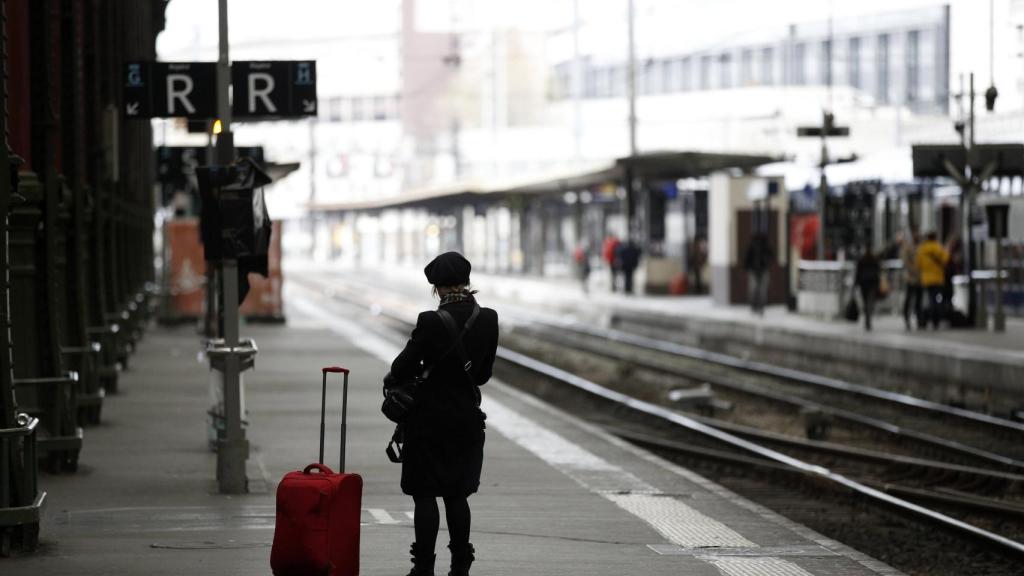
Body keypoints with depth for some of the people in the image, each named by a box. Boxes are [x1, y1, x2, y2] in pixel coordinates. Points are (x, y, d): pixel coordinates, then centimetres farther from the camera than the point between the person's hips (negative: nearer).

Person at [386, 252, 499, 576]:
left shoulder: (431, 322, -18)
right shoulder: (488, 319, -3)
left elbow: (404, 366, -10)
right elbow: (484, 372, 7)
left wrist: (393, 378, 11)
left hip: (430, 418, -5)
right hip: (467, 417, 5)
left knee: (425, 495, 1)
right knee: (457, 494, 14)